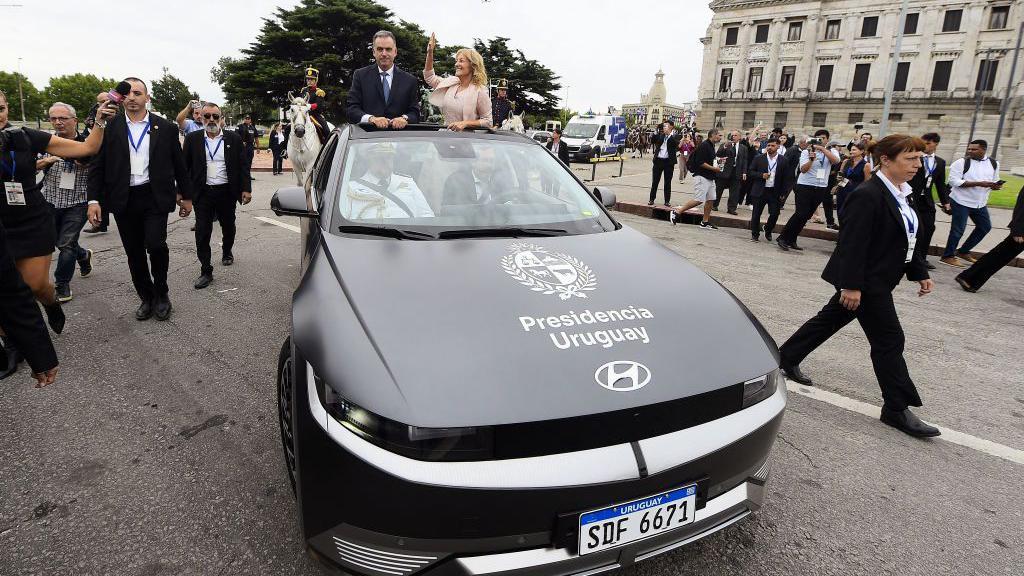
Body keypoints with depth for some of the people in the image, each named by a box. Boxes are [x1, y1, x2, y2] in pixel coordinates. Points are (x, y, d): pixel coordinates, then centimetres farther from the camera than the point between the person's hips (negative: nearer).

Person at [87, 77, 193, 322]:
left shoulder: (165, 128, 3)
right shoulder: (109, 126, 3)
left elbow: (179, 165, 10)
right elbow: (97, 166, 4)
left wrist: (186, 196, 12)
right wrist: (94, 200, -4)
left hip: (155, 197, -2)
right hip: (124, 200, 2)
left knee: (155, 244, -17)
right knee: (134, 253, 7)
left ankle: (161, 294, 6)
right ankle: (146, 298, 24)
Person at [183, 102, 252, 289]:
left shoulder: (234, 139, 1)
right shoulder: (192, 139, 2)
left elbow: (243, 165, 1)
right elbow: (185, 167, 5)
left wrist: (246, 189, -6)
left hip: (227, 192, 1)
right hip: (203, 193, 0)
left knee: (228, 227, 18)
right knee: (202, 232, -4)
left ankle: (227, 252, 45)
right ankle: (206, 271, 2)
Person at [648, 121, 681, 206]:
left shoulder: (674, 136, 0)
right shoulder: (660, 135, 9)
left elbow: (676, 144, -18)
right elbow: (652, 141, 1)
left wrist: (669, 133, -21)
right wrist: (657, 133, -9)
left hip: (668, 161, -3)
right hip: (658, 160, 3)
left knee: (668, 182, 4)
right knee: (654, 181, 6)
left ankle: (667, 201, 11)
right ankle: (651, 199, 14)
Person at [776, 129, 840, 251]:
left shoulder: (831, 152, 7)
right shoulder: (806, 152, -2)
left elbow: (835, 160, -15)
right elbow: (803, 169, -13)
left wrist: (822, 148, -22)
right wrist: (811, 159, -30)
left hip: (821, 188, 4)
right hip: (805, 186, -4)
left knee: (806, 216, 7)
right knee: (801, 214, -15)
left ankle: (791, 240, 14)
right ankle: (782, 238, -7)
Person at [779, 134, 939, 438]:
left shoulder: (898, 194, 10)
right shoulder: (867, 195, -20)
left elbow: (903, 241, 18)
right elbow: (852, 244, -24)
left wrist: (920, 273, 15)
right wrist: (851, 285, -25)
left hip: (877, 281, 10)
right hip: (865, 282, -10)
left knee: (829, 320, 18)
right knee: (889, 340, -2)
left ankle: (787, 357, 33)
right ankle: (897, 408, 9)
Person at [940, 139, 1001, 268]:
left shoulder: (994, 164, 7)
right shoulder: (961, 163, -11)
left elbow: (994, 182, 16)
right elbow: (954, 181, -18)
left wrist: (996, 186, -9)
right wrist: (979, 183, -24)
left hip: (980, 203, 7)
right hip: (961, 201, -7)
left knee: (985, 227, 13)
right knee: (958, 230, -5)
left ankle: (963, 251, 24)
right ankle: (947, 256, 6)